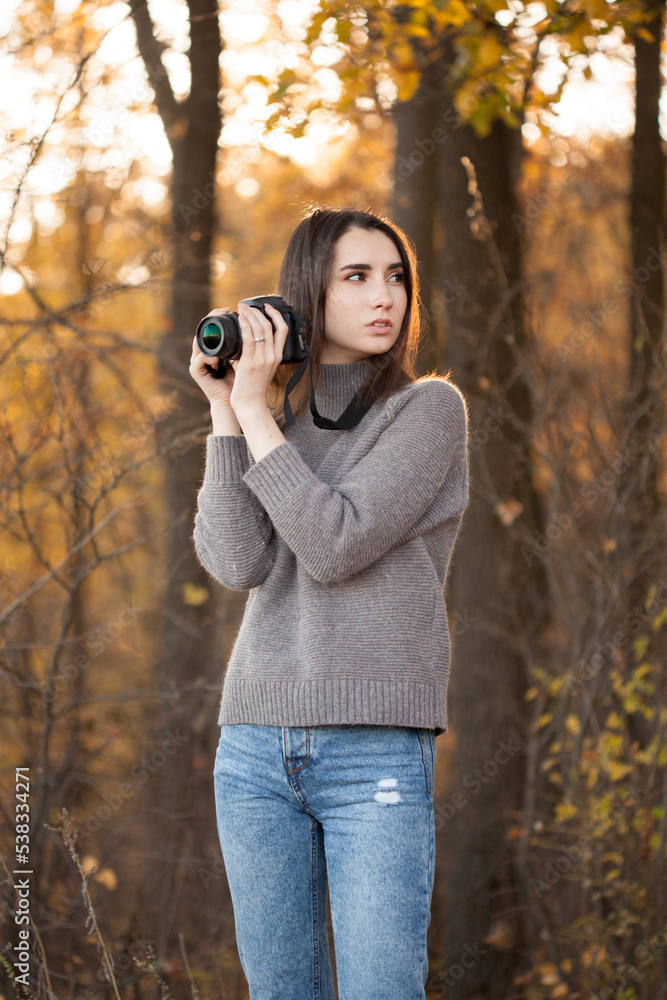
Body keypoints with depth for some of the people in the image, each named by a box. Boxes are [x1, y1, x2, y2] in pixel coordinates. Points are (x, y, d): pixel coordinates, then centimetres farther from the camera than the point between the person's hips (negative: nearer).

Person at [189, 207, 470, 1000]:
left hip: (377, 749, -4)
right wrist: (225, 410, -3)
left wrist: (256, 410, -8)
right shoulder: (276, 428, 14)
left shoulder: (430, 408, 0)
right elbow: (237, 564, -4)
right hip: (257, 747, 5)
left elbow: (337, 545, -13)